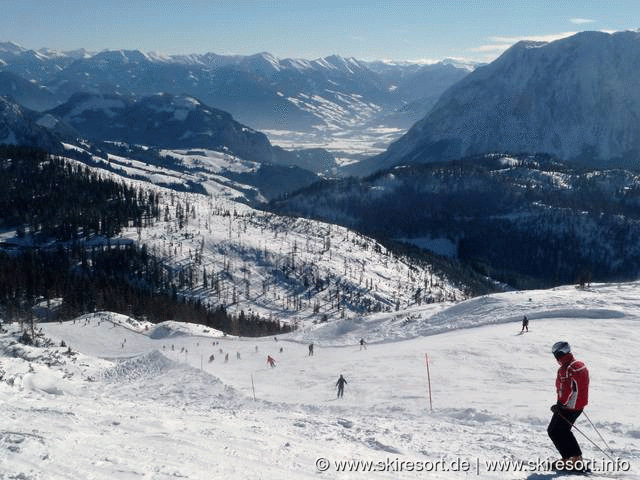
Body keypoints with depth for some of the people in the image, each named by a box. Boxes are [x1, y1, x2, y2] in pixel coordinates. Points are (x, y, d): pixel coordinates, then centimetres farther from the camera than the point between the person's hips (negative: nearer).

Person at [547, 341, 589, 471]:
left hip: (568, 406, -9)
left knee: (554, 431, 2)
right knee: (564, 430, 22)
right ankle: (577, 457, 22)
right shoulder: (581, 365, 7)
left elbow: (567, 391, -26)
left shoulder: (565, 369, -23)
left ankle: (569, 460, 0)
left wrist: (560, 404, -18)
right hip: (580, 405, 9)